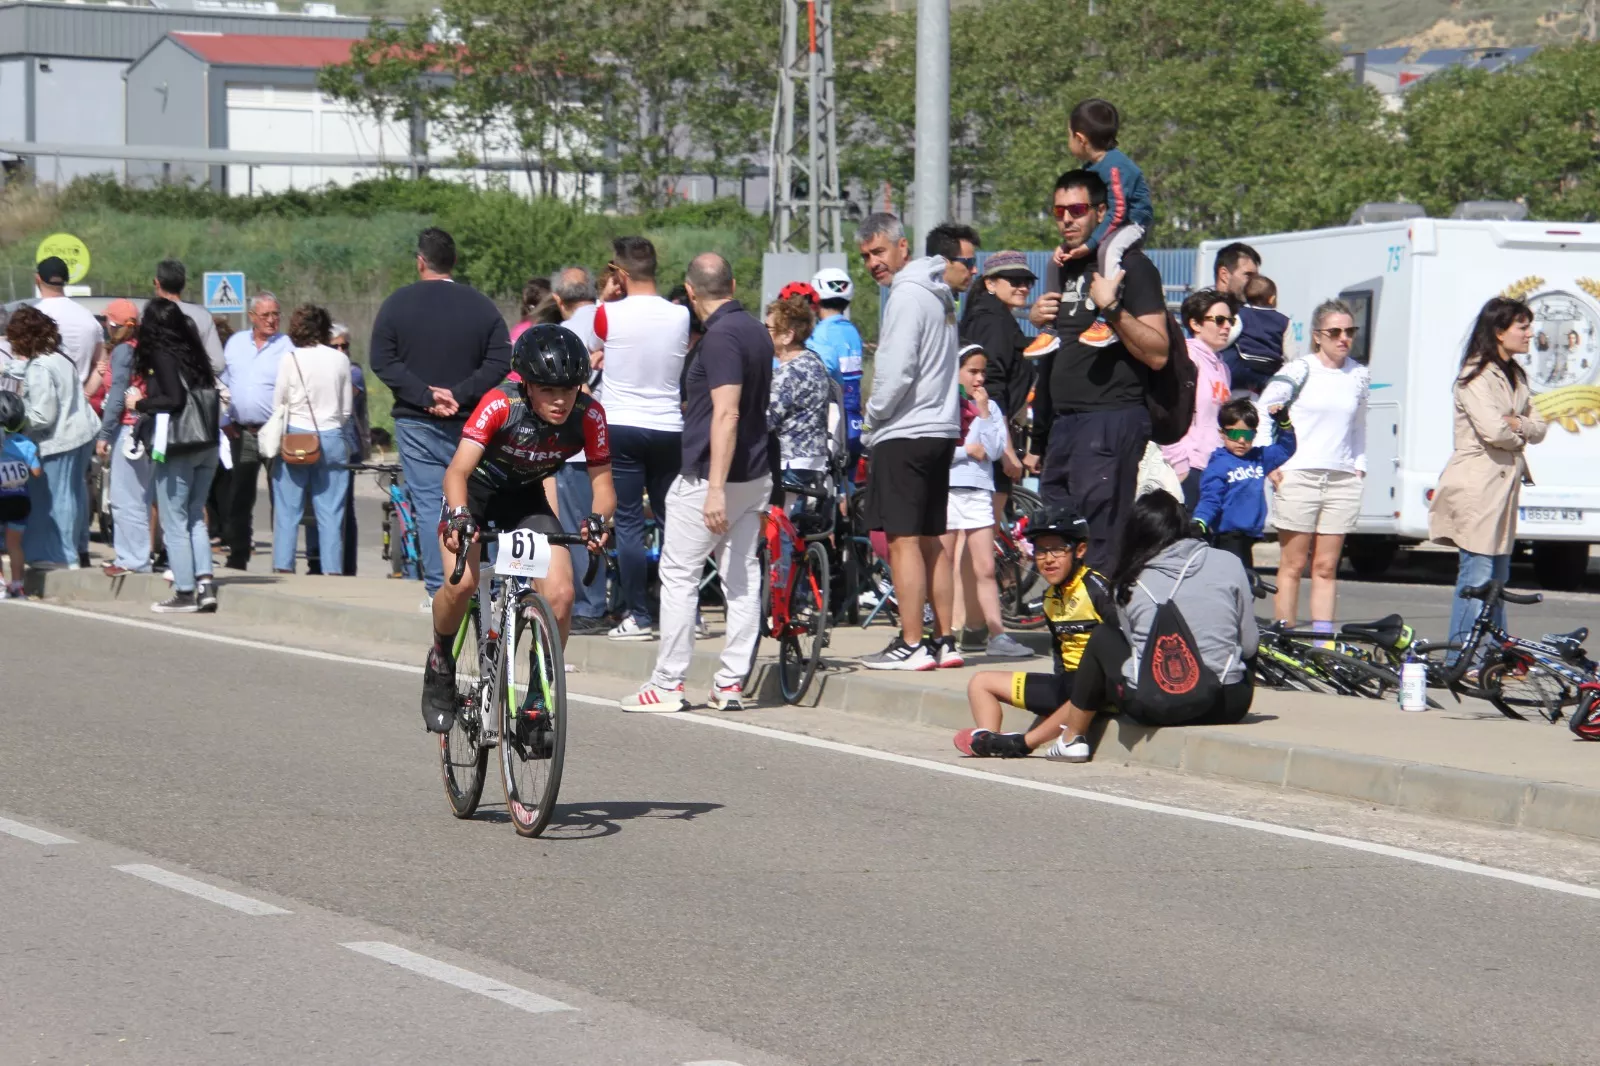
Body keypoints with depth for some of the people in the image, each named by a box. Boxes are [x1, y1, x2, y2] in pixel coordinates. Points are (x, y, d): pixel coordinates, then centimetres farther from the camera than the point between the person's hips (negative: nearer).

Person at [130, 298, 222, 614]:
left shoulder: (162, 355, -11)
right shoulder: (192, 351, 10)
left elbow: (174, 400, -20)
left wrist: (139, 402, -5)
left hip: (177, 448, -7)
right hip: (206, 445, 7)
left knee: (174, 522, 1)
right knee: (195, 518, 14)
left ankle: (185, 593, 1)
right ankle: (205, 582, 3)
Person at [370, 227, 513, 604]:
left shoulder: (398, 302, -1)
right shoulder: (481, 305, 2)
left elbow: (381, 360, -7)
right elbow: (500, 361, -5)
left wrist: (425, 396, -12)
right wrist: (460, 395, -10)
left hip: (416, 420, -1)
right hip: (468, 421, 1)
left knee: (428, 503, 0)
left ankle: (438, 589, -5)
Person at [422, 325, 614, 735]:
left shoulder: (589, 416, -23)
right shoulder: (501, 405, -32)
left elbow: (602, 483, -19)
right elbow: (458, 470, -38)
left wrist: (599, 519, -42)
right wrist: (459, 517, -57)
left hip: (527, 496, 3)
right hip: (476, 490, -3)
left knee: (560, 594, -16)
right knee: (462, 582, -27)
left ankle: (537, 700, 2)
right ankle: (440, 663, 3)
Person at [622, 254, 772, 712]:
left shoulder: (720, 336, -18)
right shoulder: (756, 331, 10)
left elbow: (726, 414, -25)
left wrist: (715, 488, -28)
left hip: (707, 479, -9)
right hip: (755, 476, 9)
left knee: (679, 576, 0)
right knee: (742, 578, 7)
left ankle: (669, 683, 2)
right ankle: (732, 683, 9)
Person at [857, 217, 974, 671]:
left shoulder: (908, 294, -13)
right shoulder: (938, 297, 15)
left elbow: (897, 371, -19)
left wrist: (871, 421, -5)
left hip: (904, 433, -9)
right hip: (940, 430, 9)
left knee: (903, 541, -7)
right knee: (931, 541, 13)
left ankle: (911, 645, -8)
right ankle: (944, 642, 14)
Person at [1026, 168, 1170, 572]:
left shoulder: (1130, 266, -5)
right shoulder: (1066, 269, 20)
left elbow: (1157, 353, -15)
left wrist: (1112, 308, -23)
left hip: (1112, 421, -9)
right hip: (1064, 425, 9)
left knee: (1099, 552, -14)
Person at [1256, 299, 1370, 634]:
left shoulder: (1359, 376, 9)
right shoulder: (1299, 372, -2)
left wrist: (1359, 466, 12)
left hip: (1342, 480, 3)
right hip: (1299, 477, -3)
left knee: (1326, 568, 4)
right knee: (1292, 566, 0)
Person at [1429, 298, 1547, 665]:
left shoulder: (1514, 376, 18)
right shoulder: (1476, 376, -11)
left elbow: (1538, 427, 14)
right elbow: (1493, 430, -21)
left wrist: (1517, 424, -8)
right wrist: (1520, 435, -1)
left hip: (1503, 485, 9)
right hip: (1477, 486, -9)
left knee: (1499, 576, 12)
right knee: (1476, 573, -9)